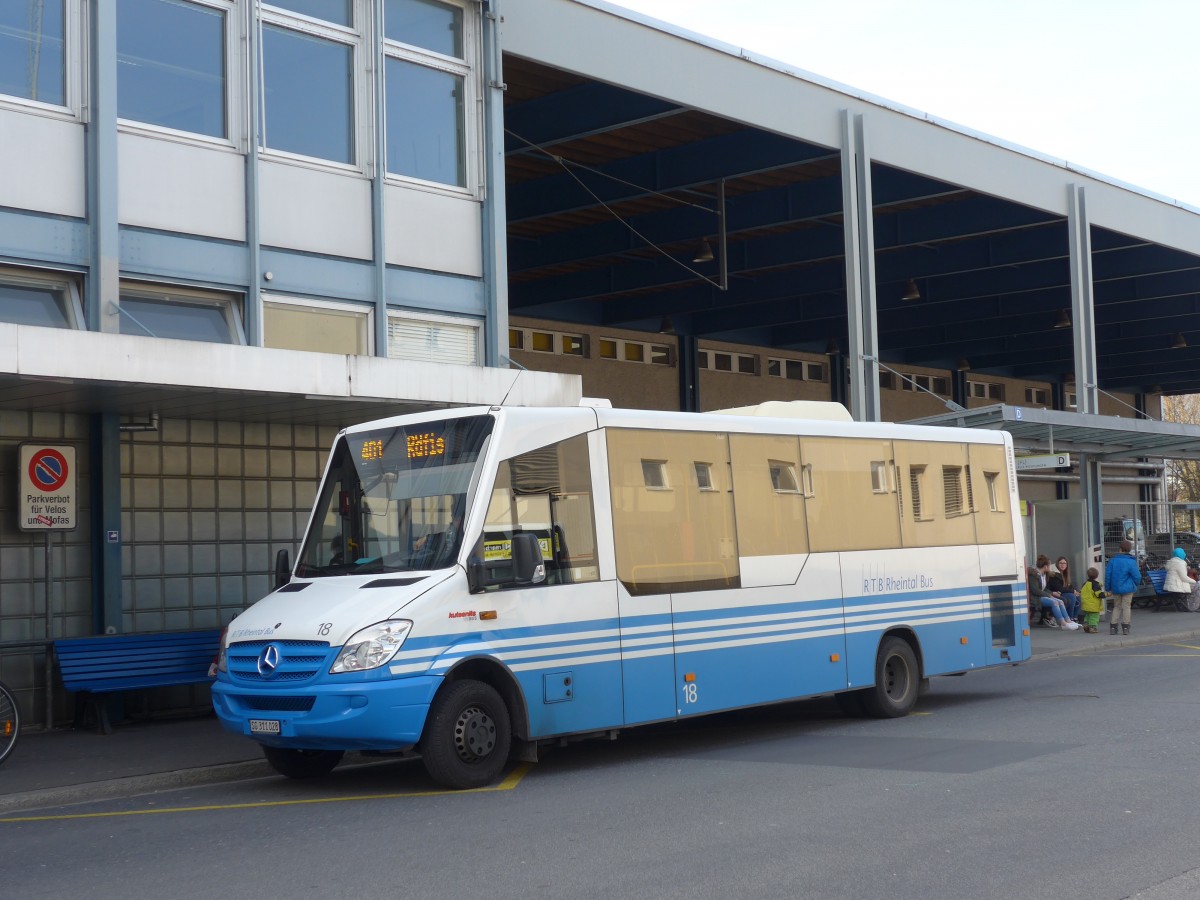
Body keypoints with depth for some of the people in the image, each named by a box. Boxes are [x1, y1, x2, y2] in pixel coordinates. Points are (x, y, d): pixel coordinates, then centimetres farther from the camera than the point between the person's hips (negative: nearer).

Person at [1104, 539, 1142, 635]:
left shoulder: (1113, 561, -1)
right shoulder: (1131, 562, -11)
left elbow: (1108, 575, 0)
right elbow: (1137, 576, -9)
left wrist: (1109, 588, 9)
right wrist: (1135, 584, 12)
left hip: (1115, 588, 3)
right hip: (1127, 588, -3)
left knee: (1117, 607, 14)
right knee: (1126, 606, 6)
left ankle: (1113, 626, 8)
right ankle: (1125, 627, 5)